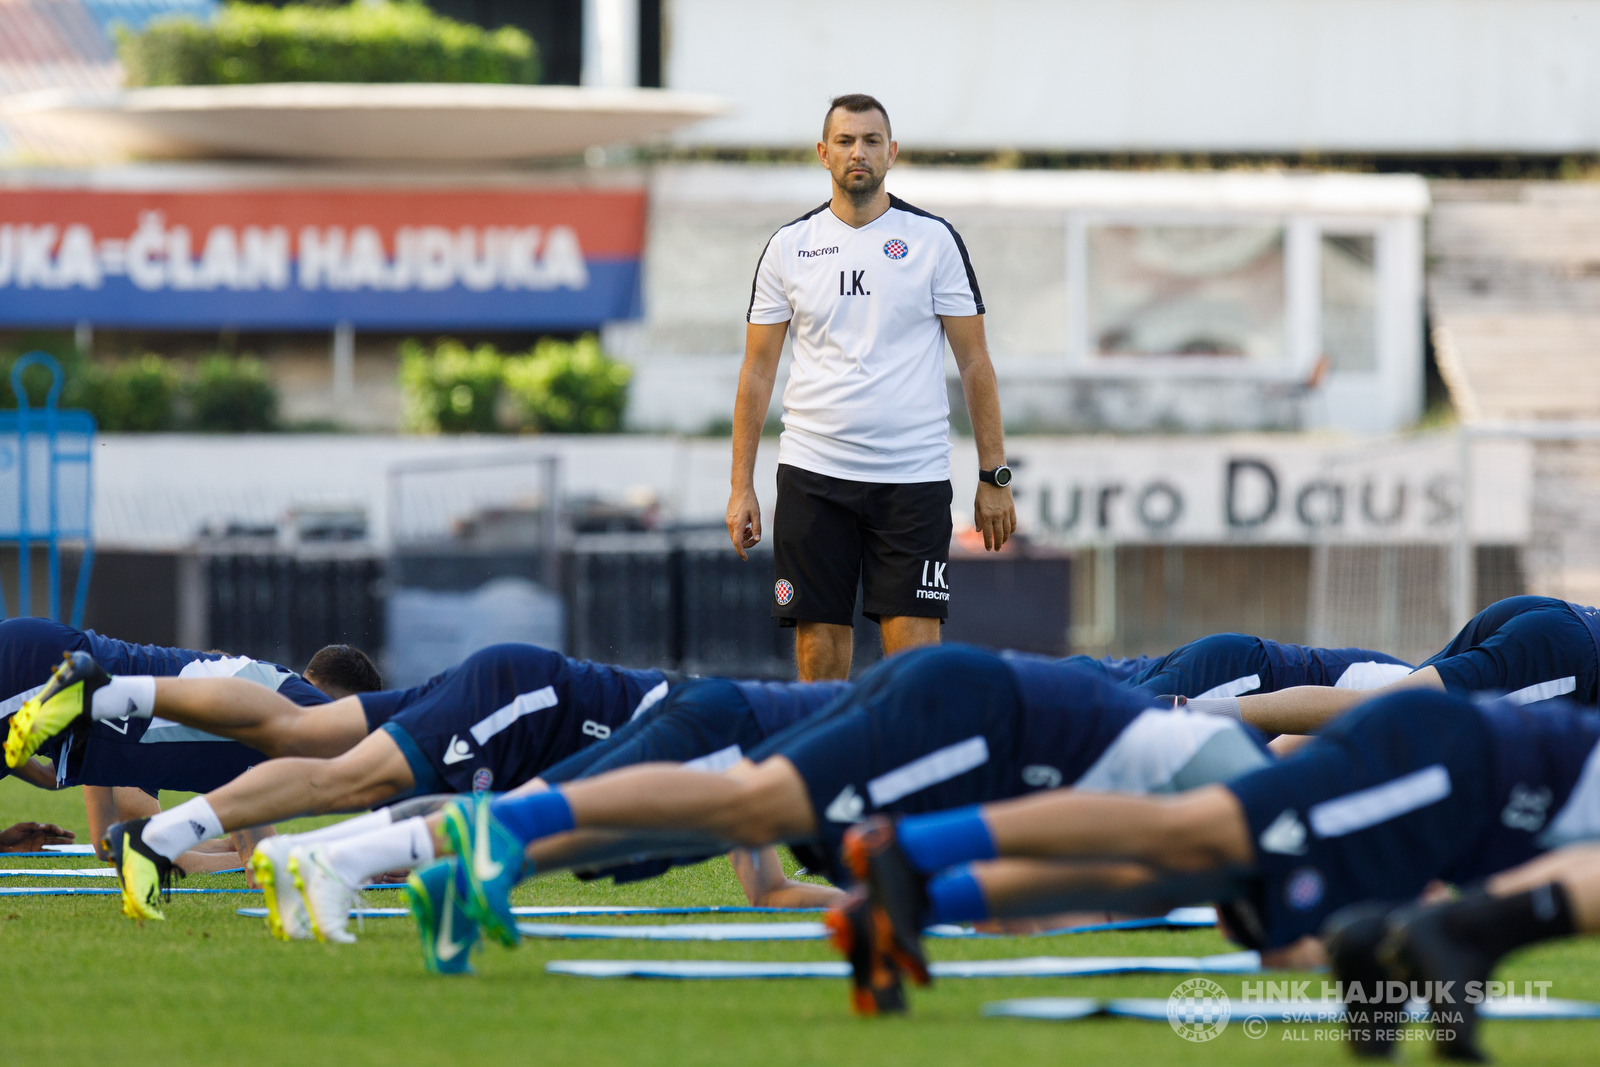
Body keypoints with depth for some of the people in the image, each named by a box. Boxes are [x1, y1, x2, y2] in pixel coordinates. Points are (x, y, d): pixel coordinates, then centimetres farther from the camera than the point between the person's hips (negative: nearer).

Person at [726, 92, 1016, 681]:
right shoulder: (789, 246, 6)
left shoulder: (934, 240, 2)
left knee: (914, 652, -8)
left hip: (913, 476, -1)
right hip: (813, 475, 2)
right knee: (819, 653, 0)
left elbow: (974, 362, 4)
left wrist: (994, 477, -1)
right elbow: (757, 370, 9)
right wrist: (741, 486, 3)